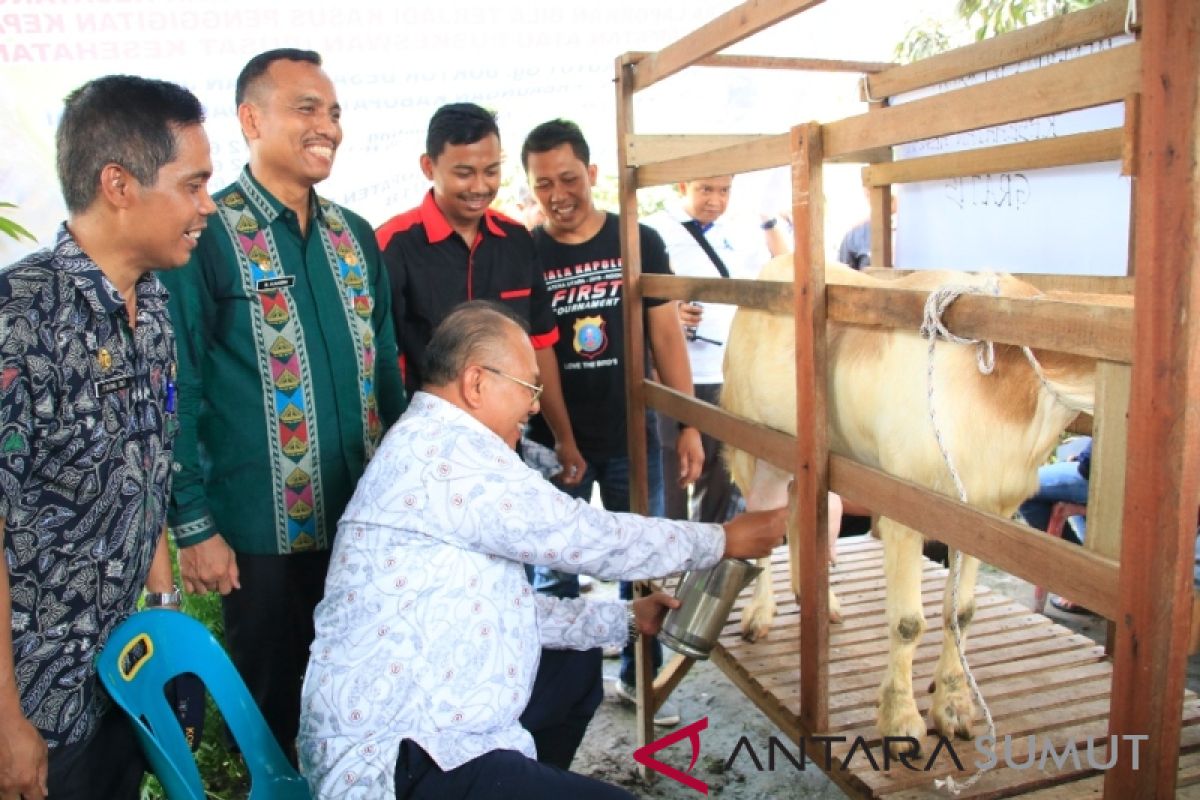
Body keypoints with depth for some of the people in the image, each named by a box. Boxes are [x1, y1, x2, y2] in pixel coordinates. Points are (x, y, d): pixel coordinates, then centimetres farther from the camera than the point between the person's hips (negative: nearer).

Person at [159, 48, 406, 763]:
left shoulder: (356, 237, 7)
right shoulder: (206, 237, -11)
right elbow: (177, 393, -11)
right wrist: (193, 527, -12)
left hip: (366, 517, 6)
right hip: (264, 530, -5)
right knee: (274, 700, 15)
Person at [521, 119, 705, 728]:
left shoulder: (638, 242, 0)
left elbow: (666, 337, 2)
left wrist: (689, 426, -1)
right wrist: (549, 443, -2)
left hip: (632, 437, 1)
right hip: (552, 442, -1)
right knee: (554, 572, 9)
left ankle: (639, 674, 29)